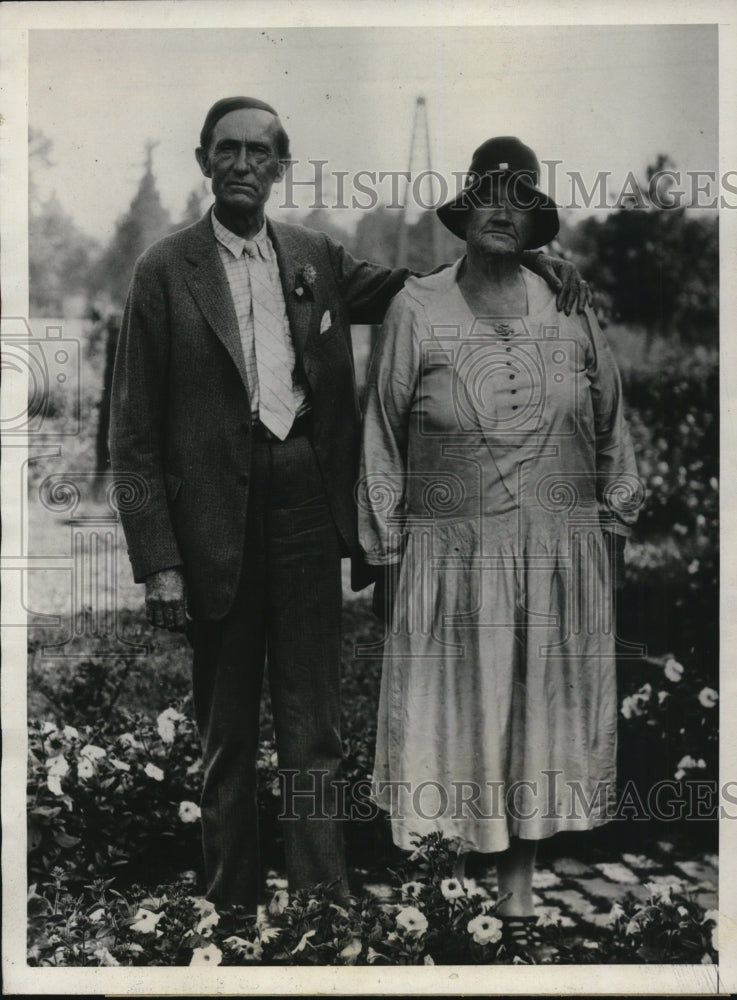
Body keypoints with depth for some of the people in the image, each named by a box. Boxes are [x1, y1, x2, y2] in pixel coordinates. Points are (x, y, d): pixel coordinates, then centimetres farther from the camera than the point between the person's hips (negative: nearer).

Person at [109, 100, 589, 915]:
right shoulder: (165, 271, 0)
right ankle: (229, 894, 25)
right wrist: (158, 561, -9)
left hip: (307, 507, 2)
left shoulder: (318, 258, 9)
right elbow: (135, 429, -3)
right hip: (217, 520, -2)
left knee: (313, 729, 8)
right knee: (225, 734, 11)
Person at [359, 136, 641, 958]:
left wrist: (614, 523, 12)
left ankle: (517, 897, 24)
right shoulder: (417, 311, -3)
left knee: (540, 716, 10)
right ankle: (454, 858, 23)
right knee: (456, 715, 3)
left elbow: (610, 426, 12)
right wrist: (385, 553, 0)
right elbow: (382, 438, 1)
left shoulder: (570, 307, 4)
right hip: (451, 553, -2)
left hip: (561, 555, 3)